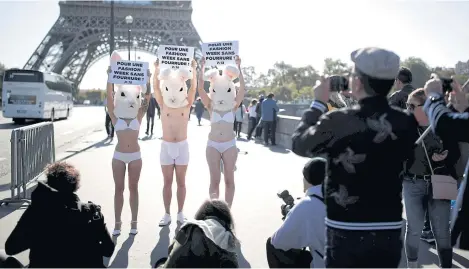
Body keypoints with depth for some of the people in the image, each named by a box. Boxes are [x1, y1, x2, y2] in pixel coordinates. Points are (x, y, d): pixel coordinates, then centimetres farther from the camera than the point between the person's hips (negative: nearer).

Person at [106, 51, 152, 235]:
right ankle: (117, 223, 12)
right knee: (119, 189, 4)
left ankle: (134, 222, 14)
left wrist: (147, 81, -15)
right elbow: (109, 97, -11)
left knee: (133, 188, 7)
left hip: (135, 156, 1)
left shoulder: (138, 116, 2)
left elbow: (147, 98, -6)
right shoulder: (115, 117, 0)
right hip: (119, 155, -1)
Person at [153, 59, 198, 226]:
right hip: (166, 146, 0)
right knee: (167, 182, 6)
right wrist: (157, 71, -21)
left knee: (181, 182, 6)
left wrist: (194, 71, -20)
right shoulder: (163, 106, 0)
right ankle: (167, 214, 14)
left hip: (182, 146, 0)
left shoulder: (186, 106, 0)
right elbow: (156, 88, -10)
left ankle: (180, 213, 17)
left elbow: (193, 88, -10)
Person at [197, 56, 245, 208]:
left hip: (230, 145, 0)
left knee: (229, 179, 4)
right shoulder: (210, 106, 2)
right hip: (213, 145, 0)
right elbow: (200, 89, -8)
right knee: (214, 180, 1)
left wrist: (238, 68, -10)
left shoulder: (233, 107, 1)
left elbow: (242, 88, -9)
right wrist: (202, 68, -10)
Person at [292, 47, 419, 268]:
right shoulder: (406, 123, -5)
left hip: (347, 232, -3)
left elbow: (299, 144, -1)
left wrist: (318, 103, 7)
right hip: (389, 231, 4)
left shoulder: (338, 121, -17)